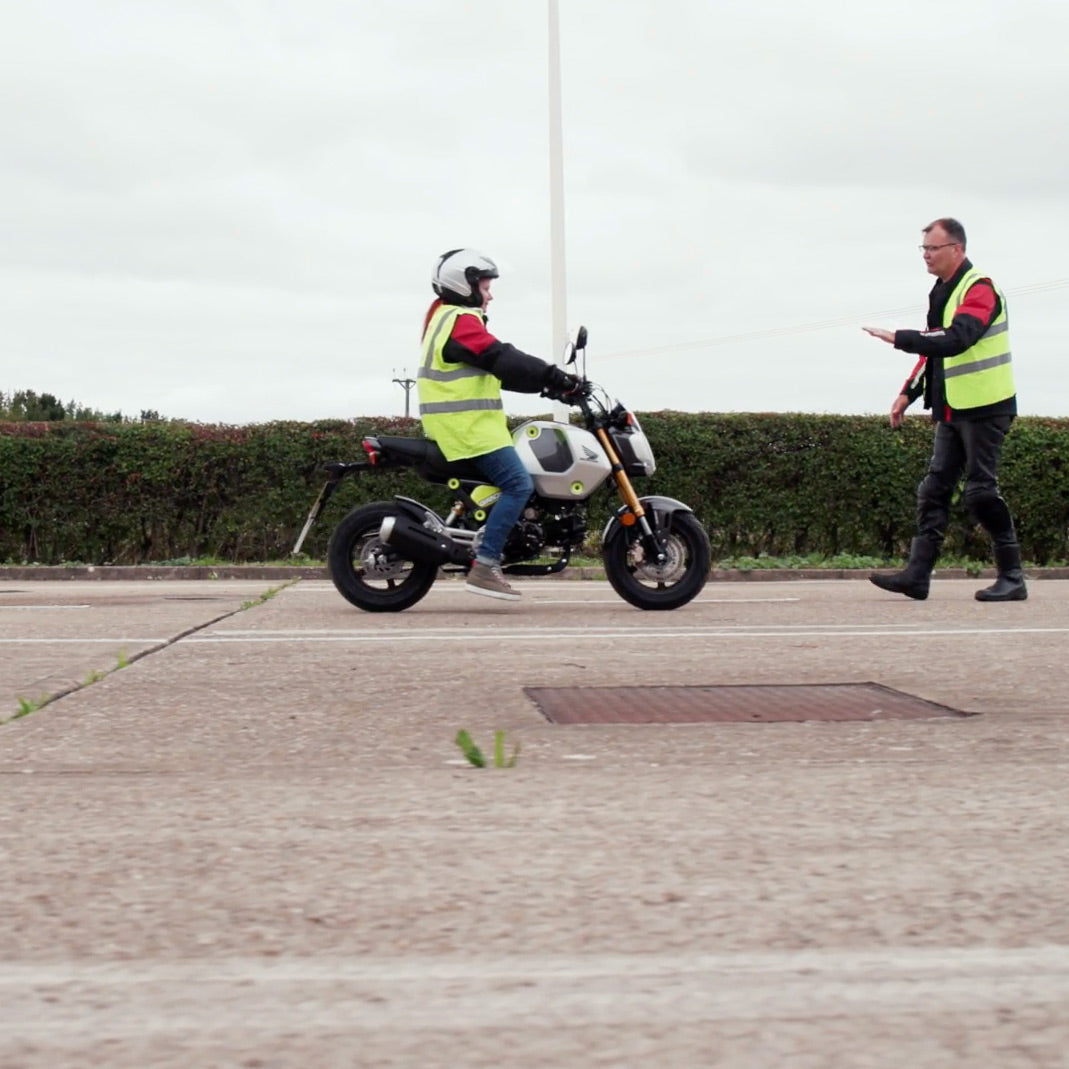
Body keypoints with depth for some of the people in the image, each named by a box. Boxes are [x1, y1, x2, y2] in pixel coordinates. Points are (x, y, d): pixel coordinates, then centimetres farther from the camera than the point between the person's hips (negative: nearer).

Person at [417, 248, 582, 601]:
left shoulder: (445, 318, 22)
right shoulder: (461, 321, -11)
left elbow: (497, 368, 22)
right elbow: (503, 360, -22)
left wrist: (546, 383, 16)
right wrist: (554, 377, -22)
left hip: (460, 425, 11)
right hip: (469, 426, -11)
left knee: (510, 484, 19)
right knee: (518, 484, -18)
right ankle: (484, 566, -23)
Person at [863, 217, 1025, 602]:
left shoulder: (979, 290, -14)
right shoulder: (942, 292, 15)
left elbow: (955, 339, -30)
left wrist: (899, 338, -29)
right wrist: (909, 393, 14)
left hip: (984, 408, -9)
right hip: (952, 410, 9)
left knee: (981, 491, -7)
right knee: (934, 490, 3)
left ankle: (1012, 578, 1)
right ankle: (917, 574, 1)